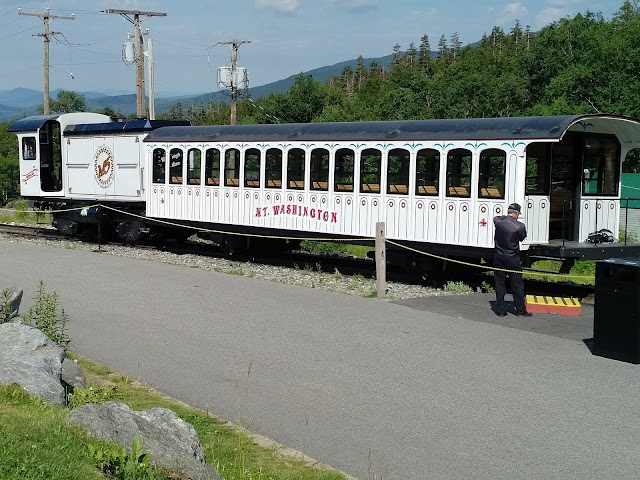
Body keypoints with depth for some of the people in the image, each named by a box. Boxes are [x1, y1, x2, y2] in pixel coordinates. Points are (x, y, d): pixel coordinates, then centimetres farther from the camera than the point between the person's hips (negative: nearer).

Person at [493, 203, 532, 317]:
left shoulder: (498, 220, -7)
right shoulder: (520, 226, -17)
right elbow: (522, 238, 2)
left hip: (499, 257, 3)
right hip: (513, 258, -3)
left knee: (499, 284, 10)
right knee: (517, 285, 7)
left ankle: (500, 310, 11)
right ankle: (521, 310, 13)